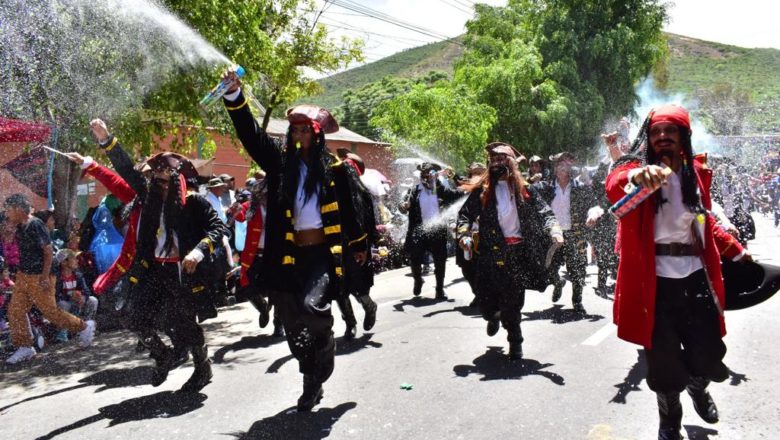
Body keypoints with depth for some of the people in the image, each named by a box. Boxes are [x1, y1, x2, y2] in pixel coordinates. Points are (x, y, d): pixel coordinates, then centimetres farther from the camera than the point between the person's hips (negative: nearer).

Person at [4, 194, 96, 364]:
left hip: (38, 278, -9)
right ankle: (25, 347, 16)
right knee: (15, 311, 7)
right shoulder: (20, 227, 7)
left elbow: (48, 251, -20)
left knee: (50, 311, -1)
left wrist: (45, 277, -23)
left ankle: (84, 327, 16)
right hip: (23, 276, 9)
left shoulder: (35, 225, -19)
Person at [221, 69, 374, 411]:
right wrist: (234, 94, -17)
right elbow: (250, 134, -4)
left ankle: (327, 345, 8)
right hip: (289, 255, 4)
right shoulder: (280, 161, 5)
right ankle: (312, 383, 29)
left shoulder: (335, 167, -1)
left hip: (323, 253, -3)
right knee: (292, 325, 9)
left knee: (311, 305, -26)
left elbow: (353, 207, 7)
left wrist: (359, 246, 15)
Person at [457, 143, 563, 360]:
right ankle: (494, 316, 38)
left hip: (517, 252, -1)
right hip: (490, 251, 1)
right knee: (485, 297, 0)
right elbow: (465, 214, 6)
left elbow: (545, 213, 2)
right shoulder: (482, 190, 7)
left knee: (513, 300, -1)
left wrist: (554, 230, -17)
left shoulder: (524, 189, 6)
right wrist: (464, 235, -12)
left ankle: (515, 342, 19)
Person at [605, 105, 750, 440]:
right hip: (655, 282, -3)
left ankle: (697, 387, 46)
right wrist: (636, 176, -54)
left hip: (695, 278, 4)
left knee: (708, 354, 9)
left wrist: (736, 251, 25)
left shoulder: (697, 172, 8)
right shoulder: (639, 167, -6)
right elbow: (614, 185, -32)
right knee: (663, 360, 7)